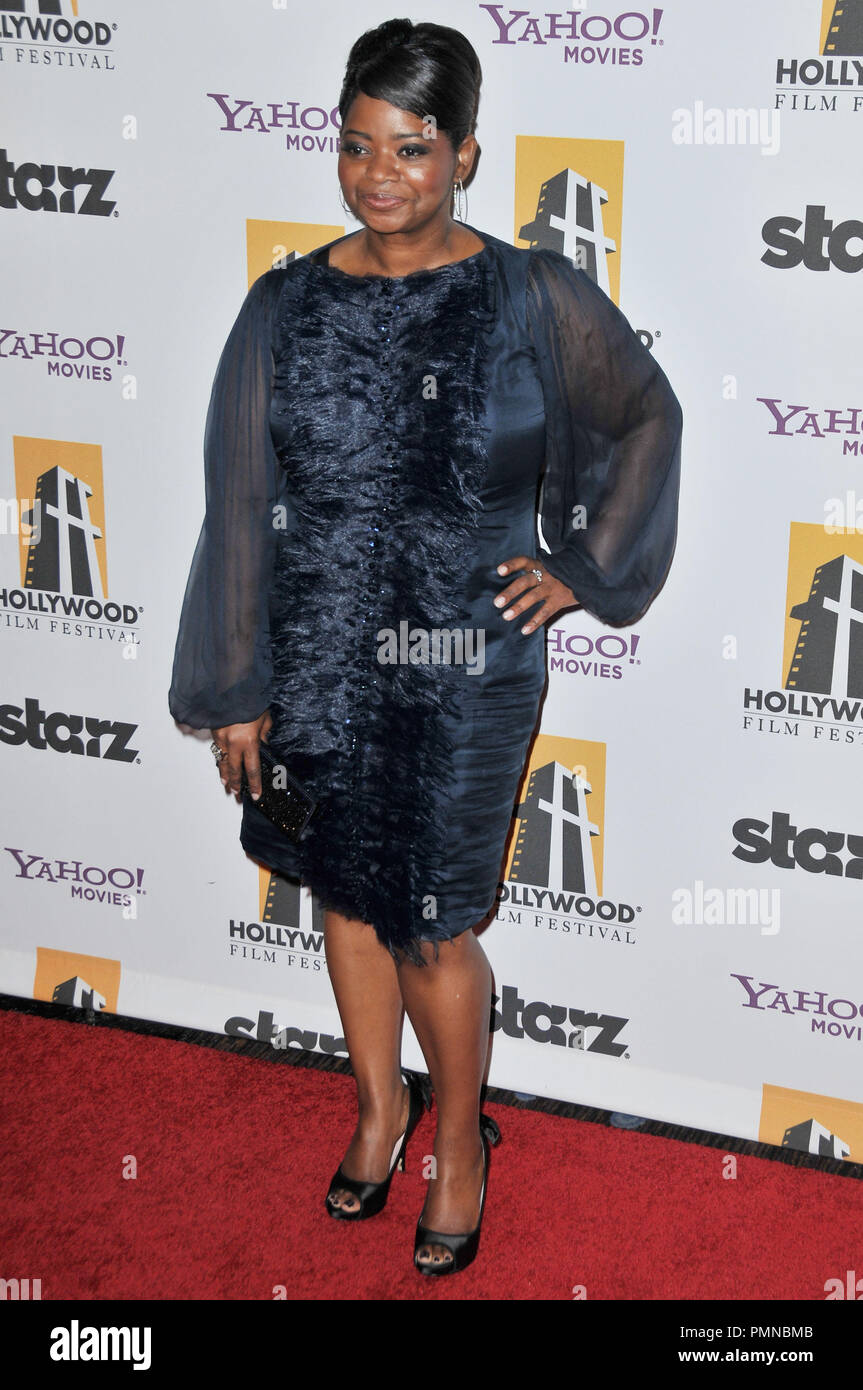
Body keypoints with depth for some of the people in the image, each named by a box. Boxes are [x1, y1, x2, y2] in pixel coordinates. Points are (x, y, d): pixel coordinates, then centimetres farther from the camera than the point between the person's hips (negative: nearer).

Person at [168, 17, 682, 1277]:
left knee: (435, 931, 5)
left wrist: (584, 567, 1)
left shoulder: (535, 298, -8)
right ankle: (380, 1099, 44)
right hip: (319, 665, 3)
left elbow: (644, 421, 8)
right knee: (350, 896, 19)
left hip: (465, 673, -3)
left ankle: (458, 1136, 33)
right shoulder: (287, 306, -3)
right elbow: (241, 506, -1)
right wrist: (237, 689, 0)